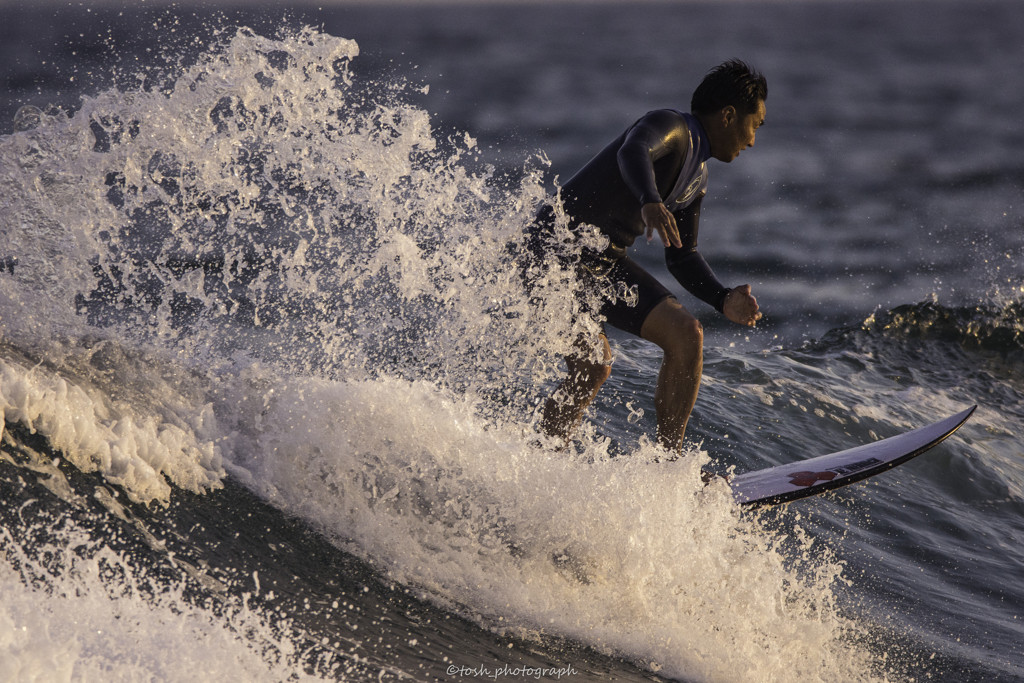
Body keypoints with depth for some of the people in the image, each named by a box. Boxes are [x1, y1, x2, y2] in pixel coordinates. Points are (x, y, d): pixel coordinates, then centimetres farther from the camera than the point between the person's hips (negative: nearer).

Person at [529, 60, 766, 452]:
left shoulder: (697, 177, 20)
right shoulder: (671, 127, -8)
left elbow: (681, 257, 22)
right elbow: (634, 150, -32)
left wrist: (723, 300, 5)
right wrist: (650, 201, -52)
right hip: (579, 255, -11)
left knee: (591, 372, 30)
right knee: (684, 335, -14)